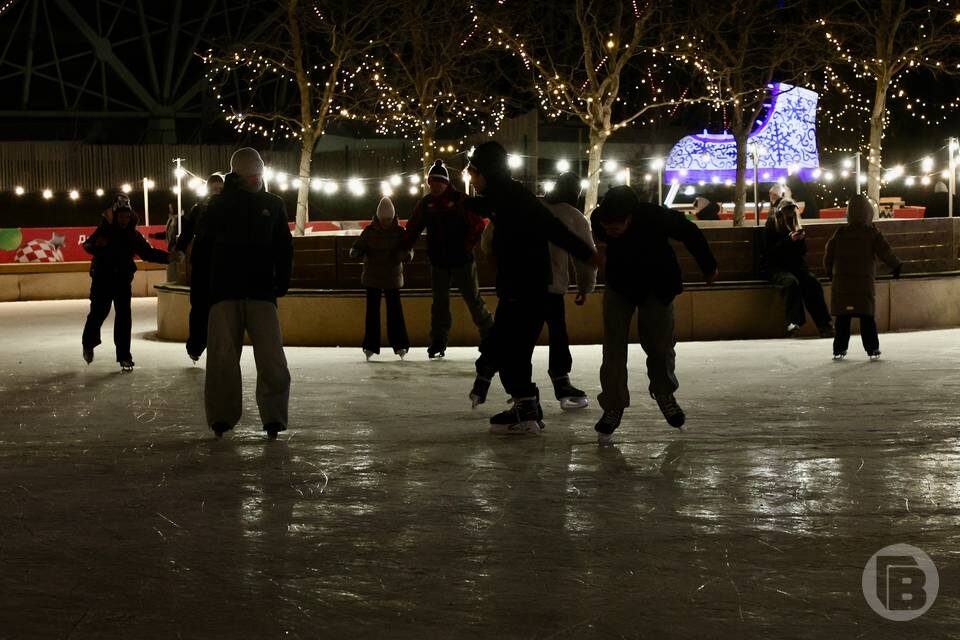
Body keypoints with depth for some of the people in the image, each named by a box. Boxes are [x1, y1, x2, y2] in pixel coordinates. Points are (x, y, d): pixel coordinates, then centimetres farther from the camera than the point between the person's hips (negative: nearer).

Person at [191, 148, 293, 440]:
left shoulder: (273, 205, 9)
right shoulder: (219, 205, 5)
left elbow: (284, 248, 12)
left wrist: (281, 282, 6)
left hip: (262, 293, 1)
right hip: (225, 294, -1)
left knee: (272, 360, -5)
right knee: (222, 358, -2)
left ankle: (273, 415, 0)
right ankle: (221, 417, 3)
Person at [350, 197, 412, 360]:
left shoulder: (399, 232, -4)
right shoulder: (369, 231, -4)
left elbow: (409, 250, -1)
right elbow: (358, 248, -1)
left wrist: (406, 255, -25)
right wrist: (355, 252, -26)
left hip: (393, 277, 0)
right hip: (372, 277, 0)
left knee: (395, 310, -3)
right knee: (372, 310, 1)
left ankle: (400, 345, 2)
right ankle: (370, 345, 5)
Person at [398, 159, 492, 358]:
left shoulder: (460, 200, -9)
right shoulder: (426, 203, 5)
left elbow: (478, 224, -8)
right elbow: (412, 228, 10)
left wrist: (467, 245, -12)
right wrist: (402, 248, 3)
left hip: (461, 260, -4)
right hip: (438, 261, 4)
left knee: (472, 297, 4)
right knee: (440, 302, 7)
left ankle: (488, 332, 18)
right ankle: (438, 341, 11)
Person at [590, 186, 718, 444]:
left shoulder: (656, 217, -34)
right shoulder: (598, 219, -26)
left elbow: (691, 234, -14)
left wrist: (709, 267, -1)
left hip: (656, 286, -2)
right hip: (619, 286, 2)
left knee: (660, 345, 2)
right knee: (613, 348, -8)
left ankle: (664, 393, 29)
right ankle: (613, 406, 2)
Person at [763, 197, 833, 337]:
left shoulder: (796, 226, 16)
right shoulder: (771, 227, 1)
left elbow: (803, 252, 16)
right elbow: (769, 252, -9)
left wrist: (801, 240, -4)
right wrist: (788, 239, -16)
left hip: (796, 266, 4)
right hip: (777, 268, -4)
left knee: (813, 282, -25)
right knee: (791, 281, -36)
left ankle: (824, 324, -32)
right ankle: (794, 321, -41)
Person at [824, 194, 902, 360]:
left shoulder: (840, 233, 4)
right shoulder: (872, 234, -3)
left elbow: (829, 252, 8)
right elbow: (885, 251, -3)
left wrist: (829, 269, 25)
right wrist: (896, 265, 13)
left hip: (841, 281, 2)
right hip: (864, 281, -2)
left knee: (842, 318, 6)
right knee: (867, 317, 2)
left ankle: (839, 349, 5)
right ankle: (872, 349, 0)